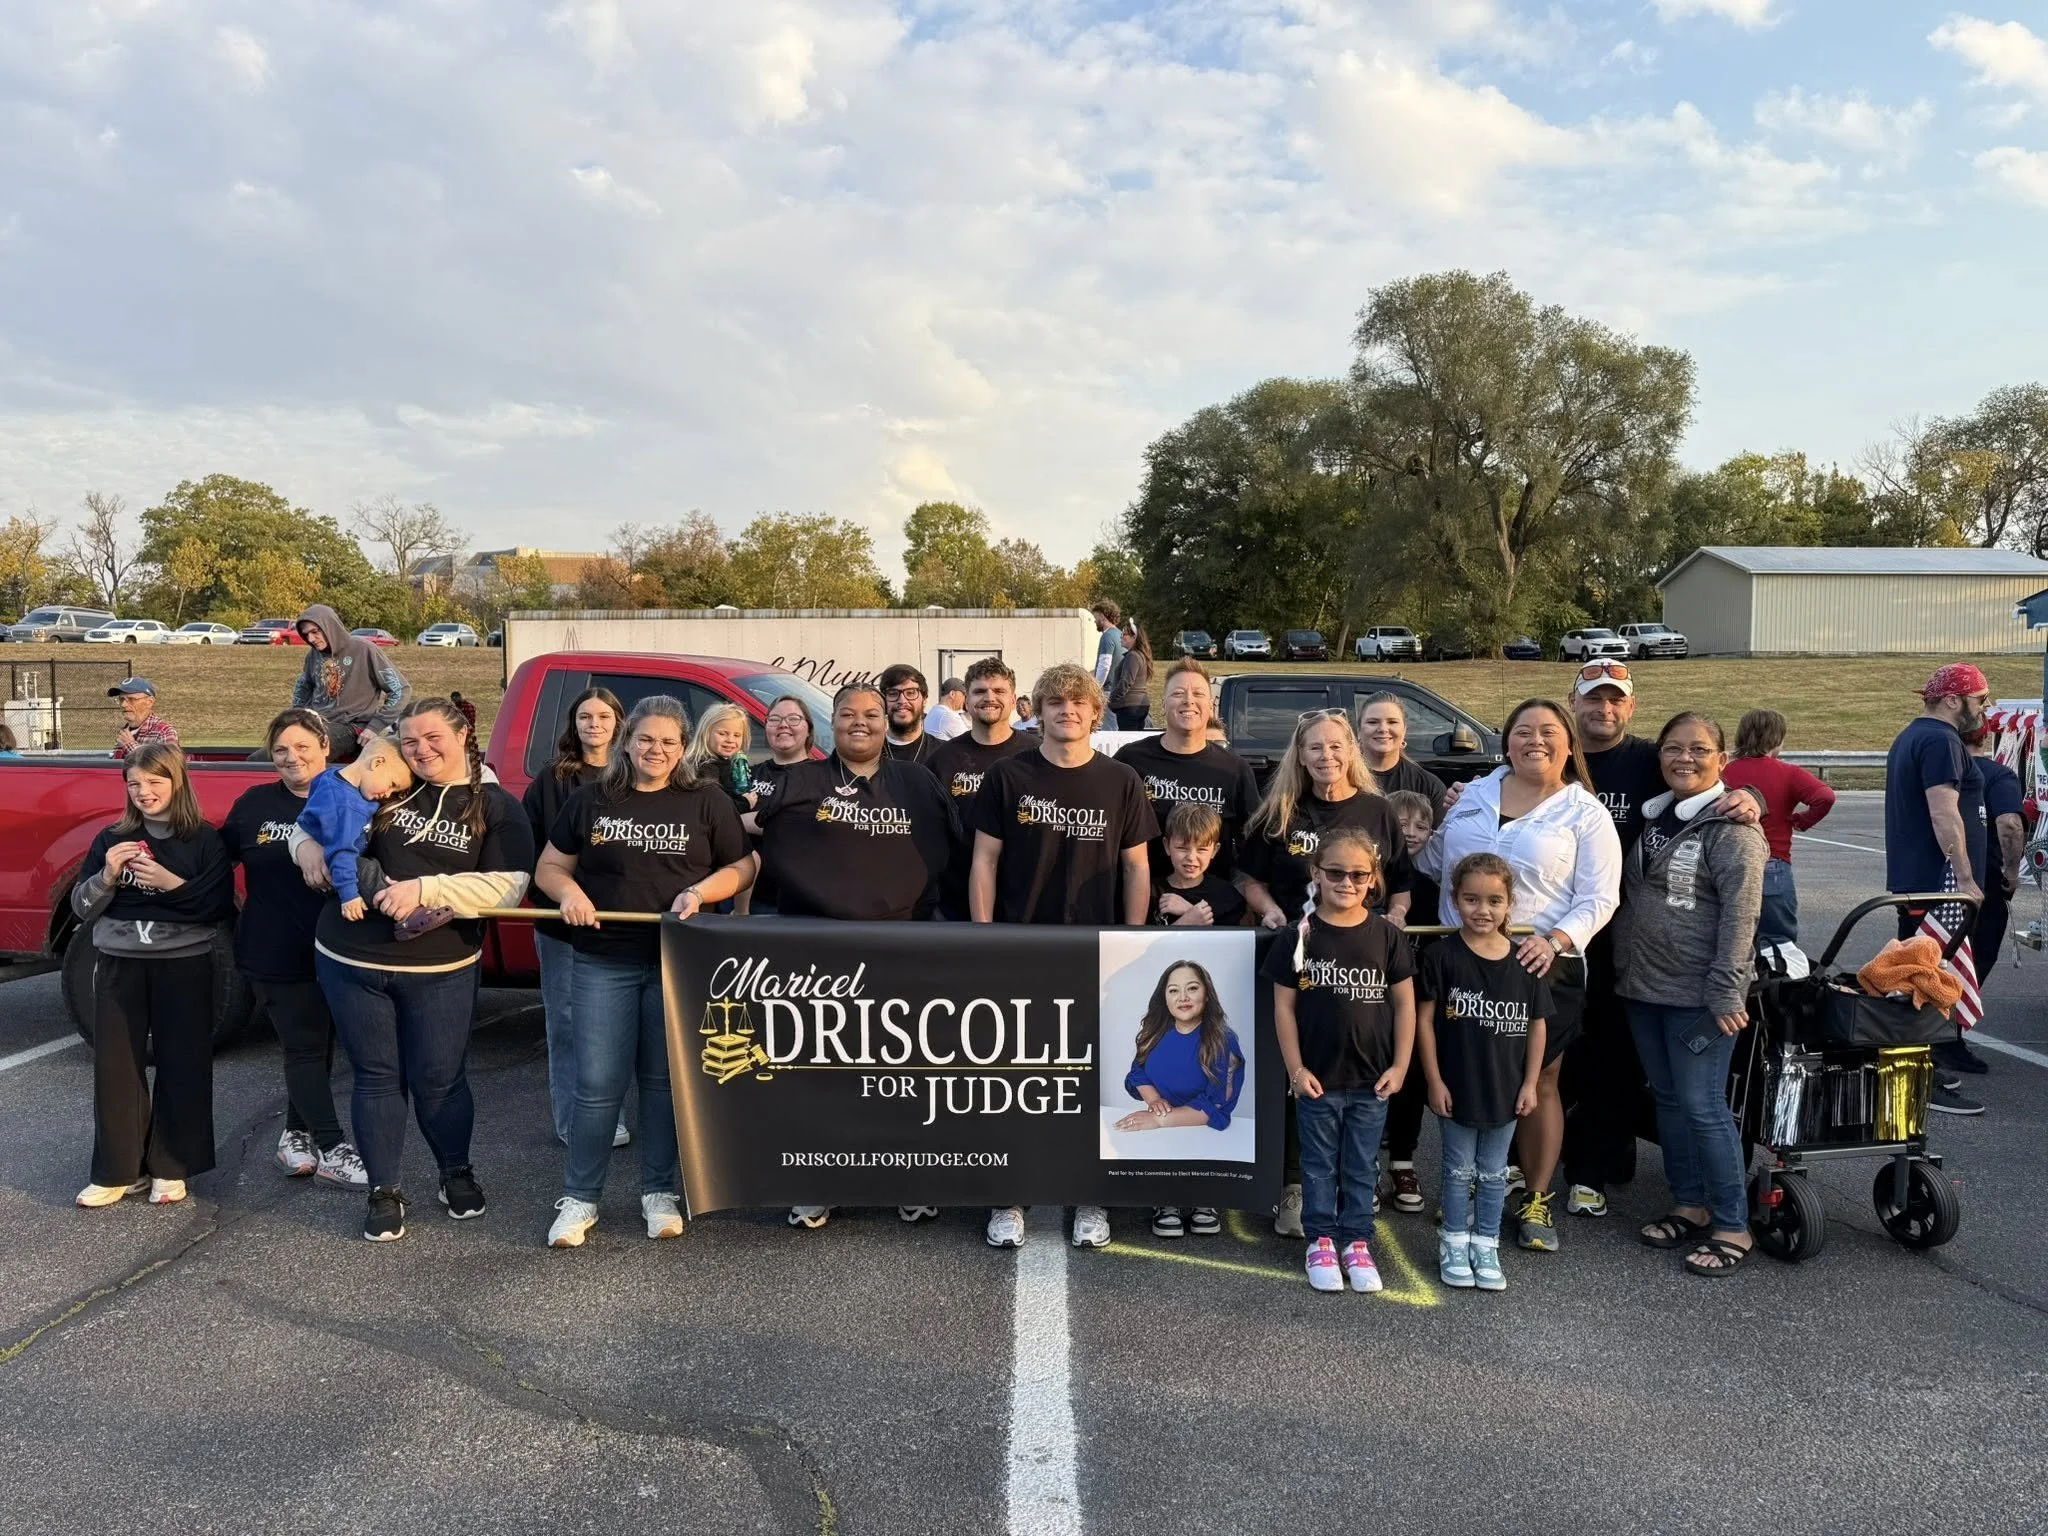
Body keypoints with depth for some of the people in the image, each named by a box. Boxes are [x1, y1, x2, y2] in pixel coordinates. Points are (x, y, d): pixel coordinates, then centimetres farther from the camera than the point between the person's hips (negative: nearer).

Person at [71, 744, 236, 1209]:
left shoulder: (204, 840, -2)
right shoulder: (112, 839, 6)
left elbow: (220, 909, -7)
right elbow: (82, 909, 6)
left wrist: (171, 883, -19)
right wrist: (107, 876, -12)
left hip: (184, 966, -3)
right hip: (120, 966, 3)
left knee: (181, 1064, 1)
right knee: (116, 1067, 4)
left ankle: (170, 1168, 13)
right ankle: (120, 1170, 14)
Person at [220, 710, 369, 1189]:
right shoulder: (255, 804, 2)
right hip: (273, 955, -1)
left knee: (319, 1047, 12)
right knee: (305, 1049, 1)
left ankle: (296, 1136, 30)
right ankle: (332, 1150, 6)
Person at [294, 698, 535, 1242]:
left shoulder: (497, 807, -2)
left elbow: (507, 887, -14)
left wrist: (425, 888, -22)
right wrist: (306, 845, -6)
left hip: (440, 972, -2)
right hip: (350, 962, 2)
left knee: (439, 1080, 8)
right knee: (376, 1077, 9)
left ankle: (456, 1173, 33)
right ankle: (384, 1192, 24)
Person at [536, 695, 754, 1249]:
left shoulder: (708, 801, 3)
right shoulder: (591, 800, 7)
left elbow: (742, 866, 5)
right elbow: (549, 867, 12)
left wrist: (699, 891, -13)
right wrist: (569, 892, -10)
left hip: (679, 960, 0)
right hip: (604, 960, 1)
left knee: (665, 1078, 8)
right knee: (598, 1082, 0)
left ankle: (660, 1193, 21)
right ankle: (578, 1198, 13)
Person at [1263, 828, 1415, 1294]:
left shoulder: (1387, 936, -3)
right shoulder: (1301, 936, -7)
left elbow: (1404, 1004, 1)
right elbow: (1284, 1005, -4)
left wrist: (1399, 1066, -3)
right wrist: (1295, 1069, -7)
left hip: (1372, 1080, 1)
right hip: (1317, 1078, -1)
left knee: (1362, 1166, 14)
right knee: (1319, 1164, 13)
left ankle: (1357, 1242, 27)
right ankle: (1321, 1241, 25)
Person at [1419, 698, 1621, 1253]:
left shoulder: (1585, 813, -1)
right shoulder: (1472, 796, 11)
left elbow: (1598, 898, -5)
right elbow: (1435, 865, 19)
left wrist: (1554, 940, -21)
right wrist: (1433, 828, -2)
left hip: (1540, 965, -3)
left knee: (1538, 1084, 7)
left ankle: (1537, 1201, 21)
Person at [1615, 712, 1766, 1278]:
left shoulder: (1731, 828, -10)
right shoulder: (1652, 818, 12)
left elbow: (1741, 915, -16)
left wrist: (1725, 993, -20)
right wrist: (1622, 967, 14)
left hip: (1697, 995, -7)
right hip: (1643, 988, 7)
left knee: (1703, 1106, -5)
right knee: (1668, 1100, 14)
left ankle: (1732, 1227, 6)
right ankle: (1689, 1206, 27)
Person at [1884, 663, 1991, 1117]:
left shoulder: (1910, 738, 19)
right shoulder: (1941, 741, -14)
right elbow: (1944, 813, -23)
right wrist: (1965, 878, -22)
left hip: (1911, 879, 11)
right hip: (1939, 881, -11)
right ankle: (1927, 1083, -8)